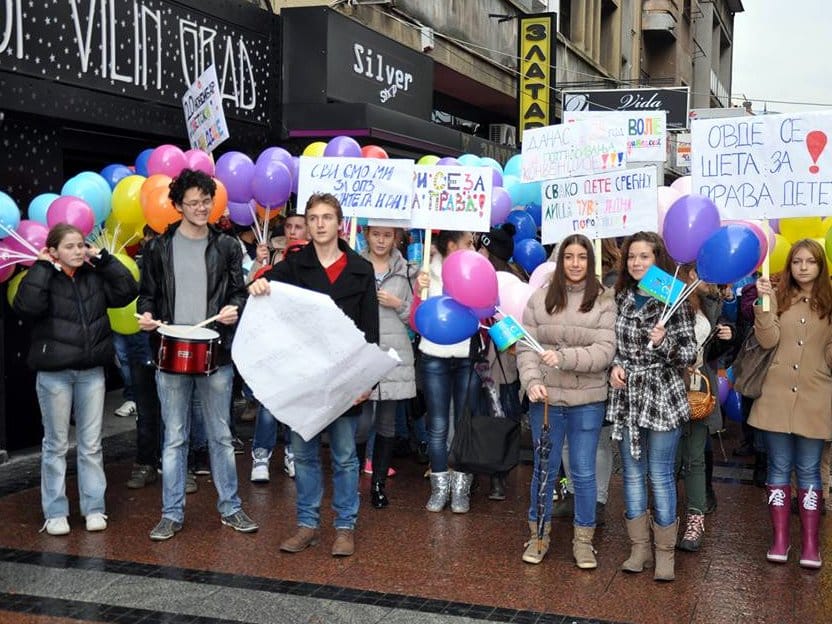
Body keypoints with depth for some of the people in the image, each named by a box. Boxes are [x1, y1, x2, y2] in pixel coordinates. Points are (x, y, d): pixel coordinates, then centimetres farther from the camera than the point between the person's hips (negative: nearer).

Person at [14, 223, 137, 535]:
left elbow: (126, 291, -4)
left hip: (91, 371, 3)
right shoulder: (43, 278, -4)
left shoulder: (95, 277, 5)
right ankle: (55, 513, 15)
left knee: (91, 444, 8)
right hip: (53, 373, -3)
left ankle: (94, 508, 16)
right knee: (56, 444, 6)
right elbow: (27, 306, -22)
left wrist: (103, 258, -5)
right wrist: (42, 266, -16)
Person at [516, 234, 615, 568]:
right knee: (544, 469, 12)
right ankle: (539, 534, 27)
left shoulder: (604, 301, -3)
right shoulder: (540, 298, 2)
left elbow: (605, 351, -11)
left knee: (584, 473, 8)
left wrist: (564, 357, -22)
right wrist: (532, 381, -15)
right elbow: (526, 348, -1)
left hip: (587, 401, -1)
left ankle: (583, 539, 23)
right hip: (545, 399, 1)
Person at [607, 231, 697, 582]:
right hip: (626, 397, 4)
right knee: (632, 473, 9)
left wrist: (664, 342, -22)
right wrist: (614, 365, -2)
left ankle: (665, 553, 13)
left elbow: (689, 354, -5)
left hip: (662, 398, -4)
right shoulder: (620, 298, 7)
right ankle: (639, 548, 21)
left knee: (660, 476, 0)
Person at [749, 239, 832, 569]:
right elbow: (768, 341, -8)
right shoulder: (778, 296, 2)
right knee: (779, 467, 7)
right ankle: (779, 539, 15)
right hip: (777, 396, 0)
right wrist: (762, 304, -17)